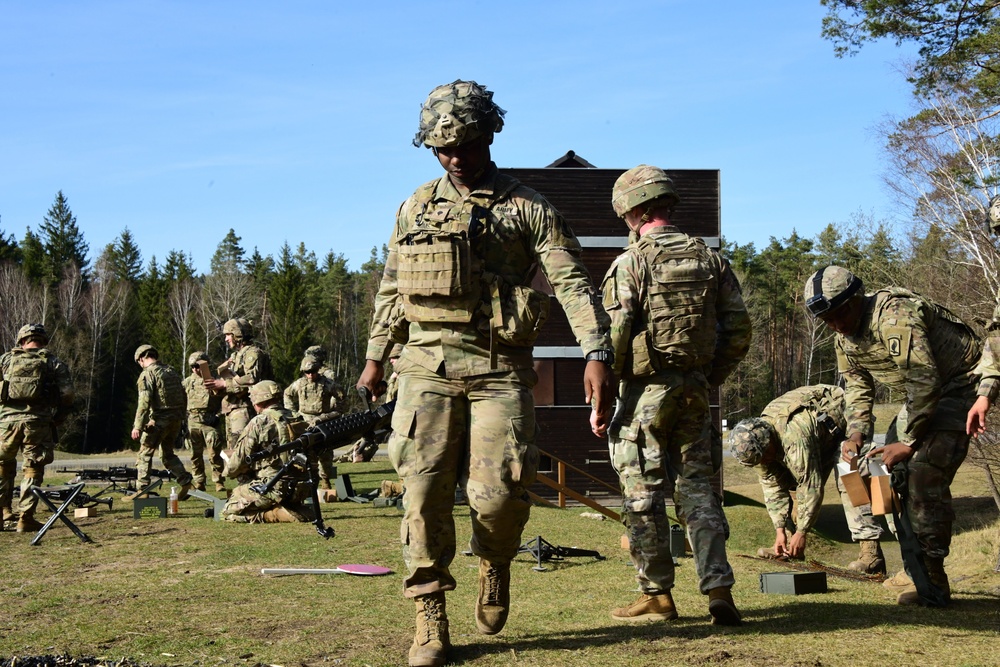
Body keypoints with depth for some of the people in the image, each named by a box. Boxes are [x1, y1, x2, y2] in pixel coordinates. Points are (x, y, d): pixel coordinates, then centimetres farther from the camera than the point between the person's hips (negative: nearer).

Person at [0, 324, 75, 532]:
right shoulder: (54, 363, 6)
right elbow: (68, 395, -1)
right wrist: (57, 419, 10)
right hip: (37, 423, -1)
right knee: (33, 471, 7)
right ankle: (26, 518, 5)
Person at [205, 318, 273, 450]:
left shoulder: (253, 353, -7)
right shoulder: (234, 356, 24)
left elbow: (252, 379, -22)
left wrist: (224, 384, -19)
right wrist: (217, 384, 5)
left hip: (245, 408, -10)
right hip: (231, 409, 10)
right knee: (233, 446, 11)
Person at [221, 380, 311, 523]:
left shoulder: (258, 423, -8)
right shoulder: (299, 421, 11)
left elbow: (239, 460, -5)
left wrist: (228, 470, 20)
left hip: (273, 488, -7)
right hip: (301, 489, 7)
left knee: (229, 512, 6)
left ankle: (278, 515, -11)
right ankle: (298, 512, 5)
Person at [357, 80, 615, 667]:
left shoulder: (527, 209, 3)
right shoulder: (416, 209, 14)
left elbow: (573, 283, -6)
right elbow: (392, 288, 23)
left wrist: (598, 354, -18)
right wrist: (376, 356, 22)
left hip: (500, 370, -3)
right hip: (428, 367, 3)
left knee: (498, 493, -9)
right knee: (425, 495, -3)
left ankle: (495, 564, 26)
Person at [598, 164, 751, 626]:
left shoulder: (630, 264, -10)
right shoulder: (710, 259, 6)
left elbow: (614, 334, -15)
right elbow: (739, 329, 6)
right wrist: (712, 377, 15)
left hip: (646, 389, -5)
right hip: (696, 390, 5)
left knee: (643, 493, 5)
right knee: (697, 486, 11)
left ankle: (657, 595, 12)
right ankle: (718, 589, 3)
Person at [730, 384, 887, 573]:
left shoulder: (795, 437, -42)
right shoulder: (756, 443, -14)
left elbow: (811, 485, -37)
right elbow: (772, 487, -8)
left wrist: (801, 532, -29)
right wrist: (780, 530, -14)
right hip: (821, 436, 8)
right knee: (794, 482, 0)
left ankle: (871, 552, -28)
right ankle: (789, 547, 7)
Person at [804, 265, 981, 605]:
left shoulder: (894, 317, -30)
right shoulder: (844, 338, 0)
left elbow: (925, 381, -32)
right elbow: (857, 387, 10)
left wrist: (909, 442, -26)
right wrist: (856, 434, -6)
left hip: (960, 383, -9)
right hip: (923, 392, 10)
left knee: (926, 471, -20)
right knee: (897, 469, 5)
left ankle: (932, 576, -15)